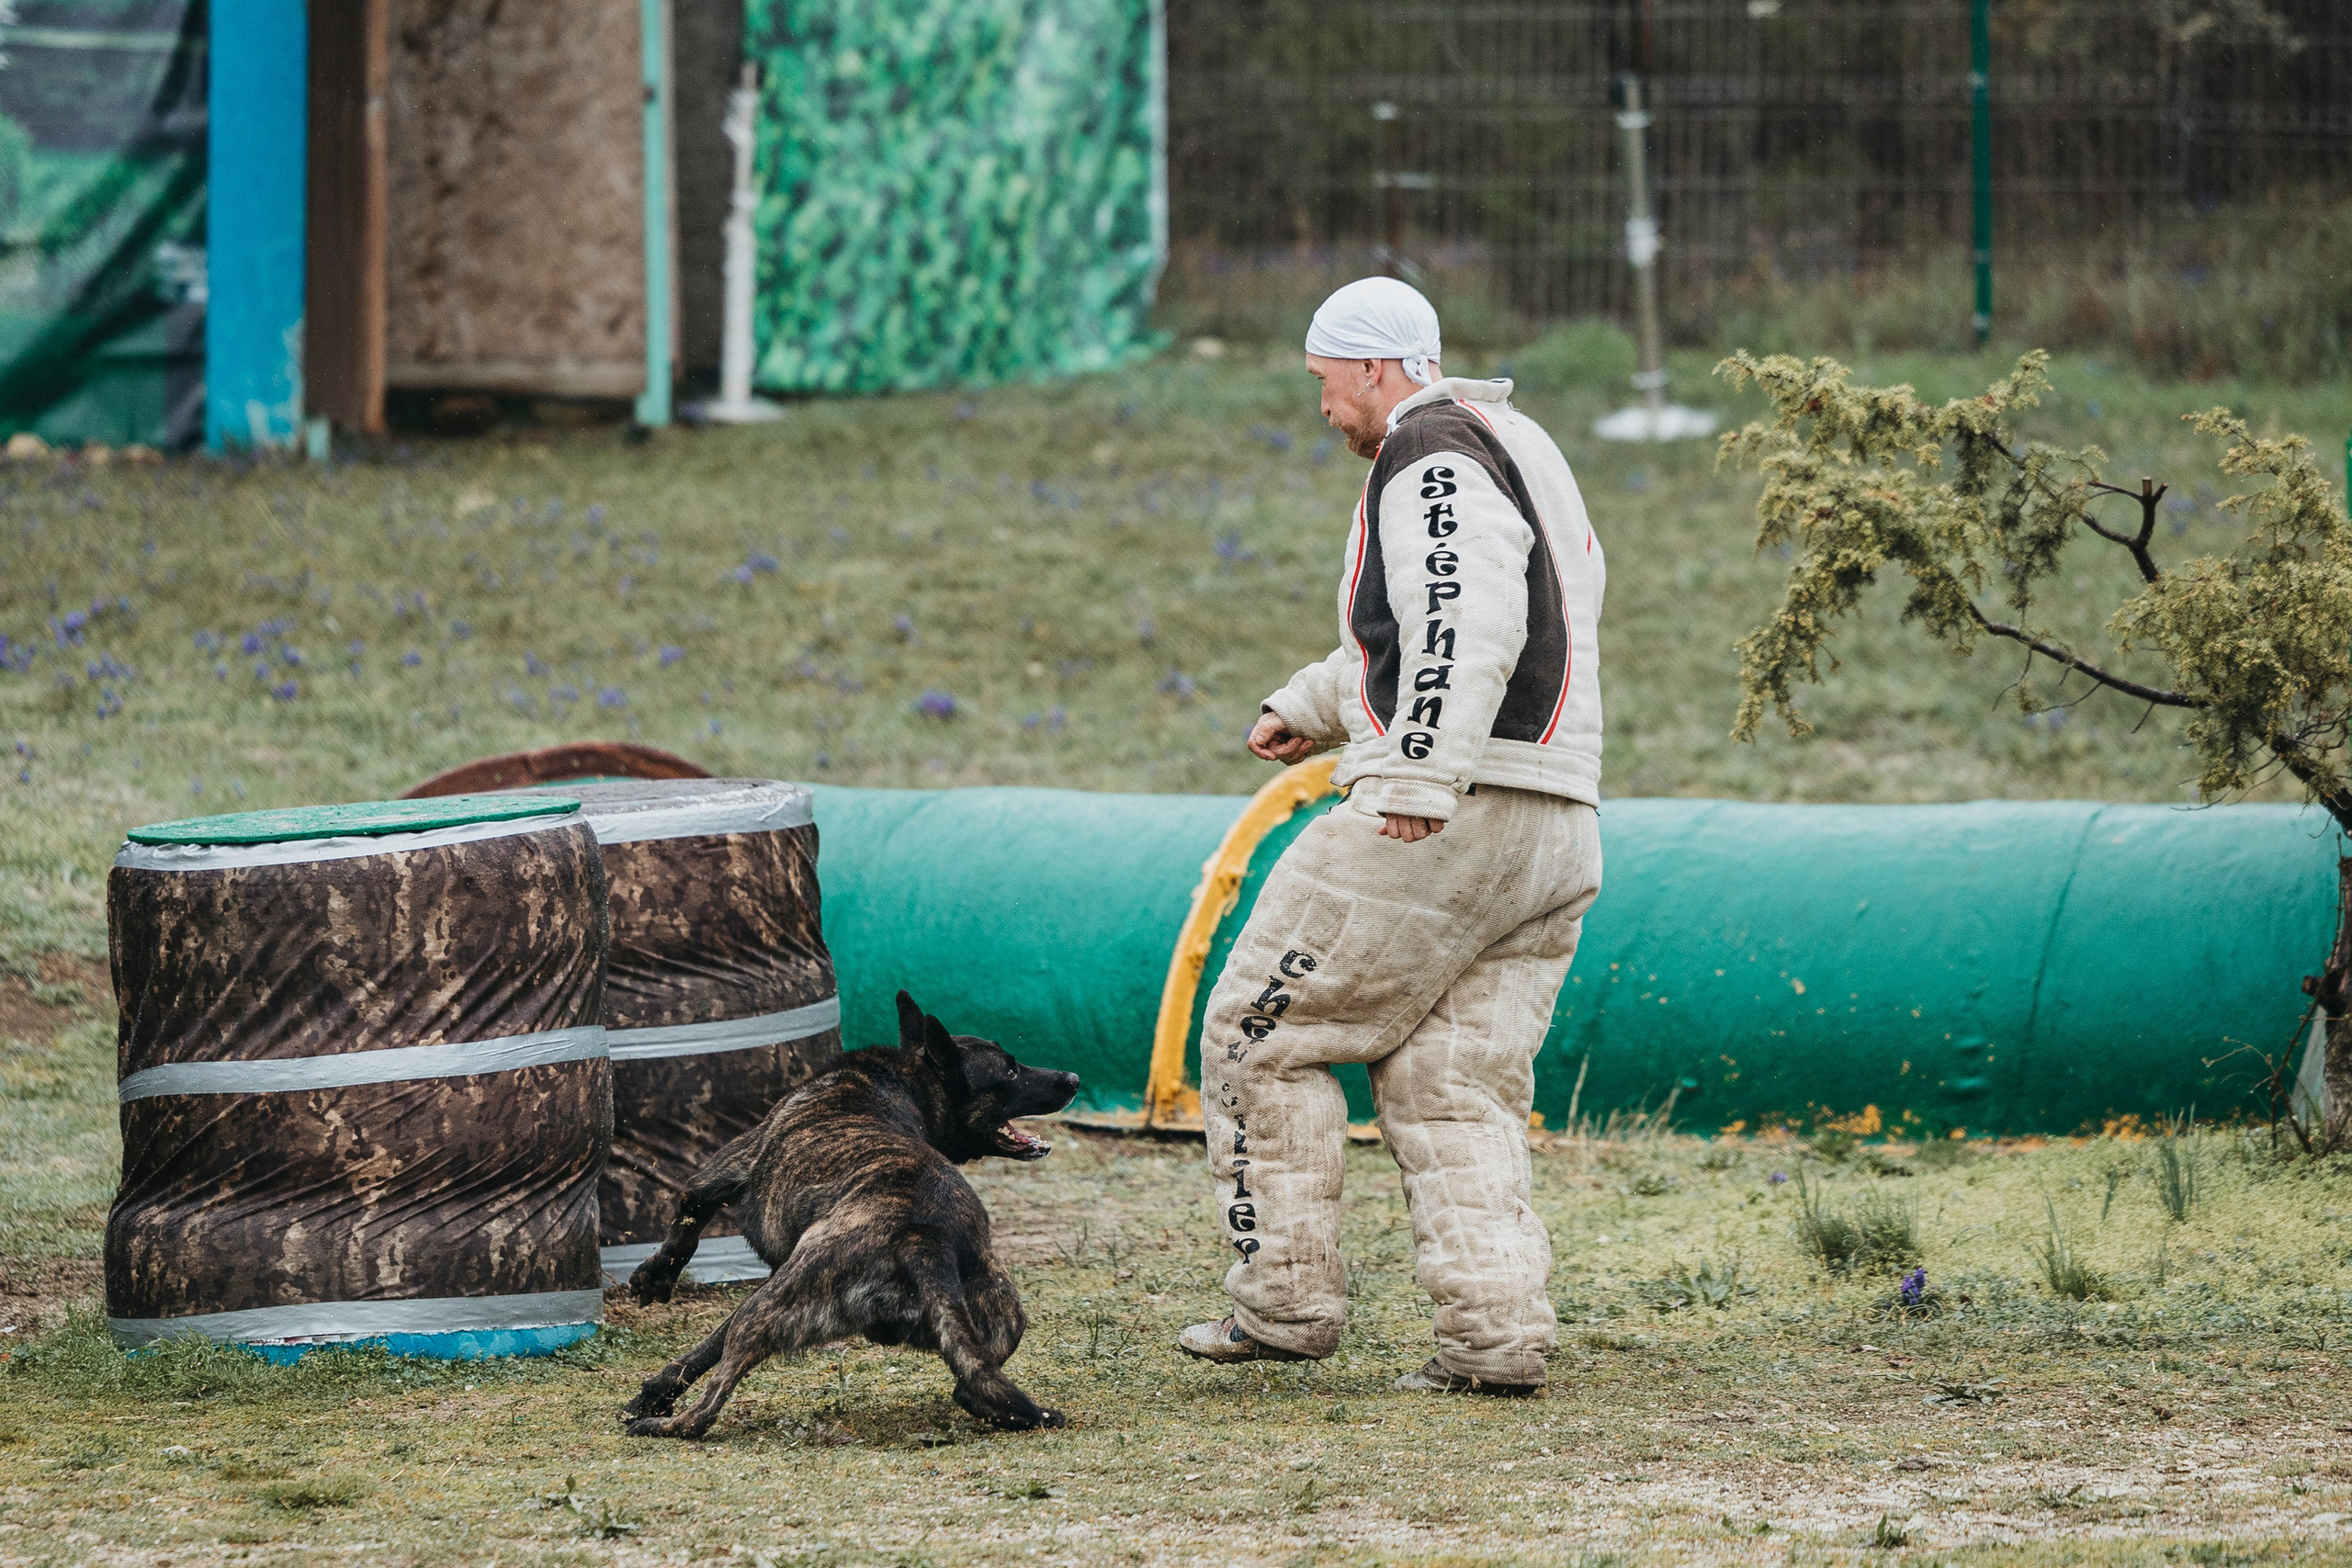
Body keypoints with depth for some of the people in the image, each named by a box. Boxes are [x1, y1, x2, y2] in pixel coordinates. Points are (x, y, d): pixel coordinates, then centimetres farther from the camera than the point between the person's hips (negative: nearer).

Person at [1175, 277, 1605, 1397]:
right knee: (1453, 1088, 10)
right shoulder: (1520, 449, 24)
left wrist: (1420, 773, -32)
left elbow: (1466, 623, -26)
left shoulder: (1433, 456, -9)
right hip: (1558, 837, 9)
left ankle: (1287, 1300, 3)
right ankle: (1497, 1335, -1)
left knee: (1263, 1033, 2)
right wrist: (1310, 709, 37)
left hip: (1443, 823, -9)